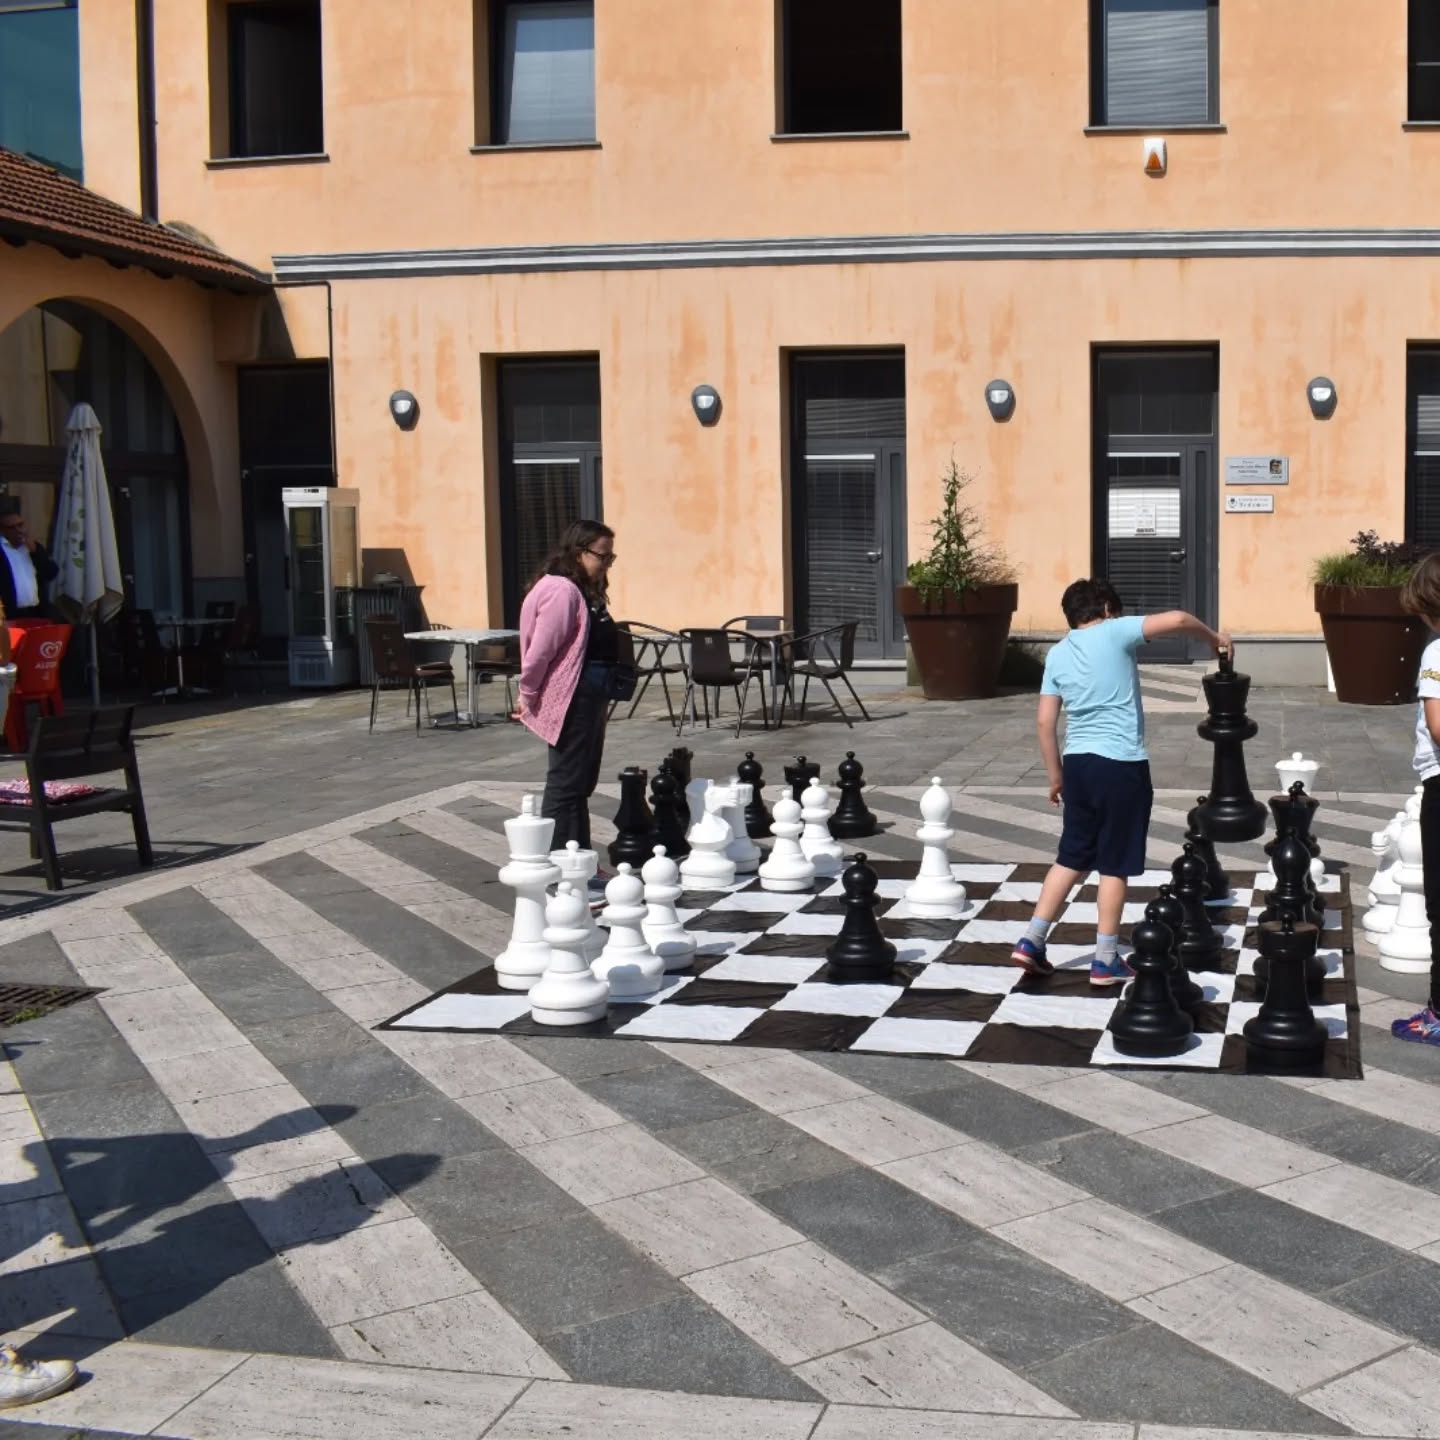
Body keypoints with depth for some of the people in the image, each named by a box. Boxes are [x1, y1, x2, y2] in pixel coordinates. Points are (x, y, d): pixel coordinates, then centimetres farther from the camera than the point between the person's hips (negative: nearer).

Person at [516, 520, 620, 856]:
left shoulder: (585, 591, 14)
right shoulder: (562, 591, -18)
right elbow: (540, 651, -19)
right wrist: (528, 696, -9)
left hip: (591, 699, 10)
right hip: (571, 702, -10)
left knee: (581, 785, 14)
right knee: (566, 785, -5)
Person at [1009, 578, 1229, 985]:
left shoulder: (1057, 654, 10)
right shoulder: (1114, 632, -4)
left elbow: (1044, 721, 8)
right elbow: (1176, 620, -14)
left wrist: (1055, 774, 17)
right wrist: (1214, 638, 4)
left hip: (1079, 763, 5)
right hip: (1122, 765, -5)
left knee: (1072, 858, 16)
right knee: (1115, 865, 3)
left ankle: (1031, 941, 13)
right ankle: (1106, 961, 8)